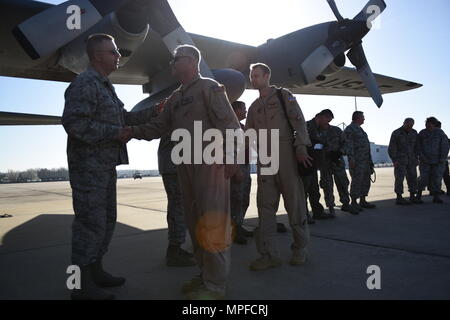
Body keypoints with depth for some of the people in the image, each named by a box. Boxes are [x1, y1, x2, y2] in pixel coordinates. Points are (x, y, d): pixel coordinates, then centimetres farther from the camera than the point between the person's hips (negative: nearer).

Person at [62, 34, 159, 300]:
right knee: (91, 222, -6)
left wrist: (153, 112, 20)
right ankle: (83, 285, 7)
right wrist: (114, 133, -19)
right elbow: (74, 123, -24)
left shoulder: (106, 86, 19)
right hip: (89, 165, -10)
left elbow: (124, 117, 26)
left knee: (107, 219, 16)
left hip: (106, 165, 10)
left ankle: (95, 271, 29)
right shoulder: (85, 83, -12)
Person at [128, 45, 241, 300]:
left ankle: (216, 285, 2)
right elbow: (160, 127, 16)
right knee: (194, 222, 12)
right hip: (186, 165, 8)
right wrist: (133, 131, 1)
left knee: (212, 222, -7)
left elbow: (228, 123, -11)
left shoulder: (209, 87, -3)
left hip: (211, 163, -8)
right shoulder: (175, 98, 20)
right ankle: (206, 274, 24)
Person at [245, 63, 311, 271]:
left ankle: (300, 249, 13)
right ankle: (269, 254, 2)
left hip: (286, 153, -5)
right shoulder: (254, 107, 22)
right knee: (265, 205, -2)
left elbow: (299, 121, -2)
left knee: (294, 202, -1)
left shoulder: (283, 96, 8)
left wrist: (301, 147, -14)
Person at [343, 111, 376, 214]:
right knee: (356, 181, -11)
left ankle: (362, 202, 20)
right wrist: (351, 158, -25)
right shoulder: (349, 129, -8)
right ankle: (354, 204, -7)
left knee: (366, 181, 12)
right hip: (357, 161, -10)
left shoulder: (360, 130, 22)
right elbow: (348, 144, -17)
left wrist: (370, 160, 22)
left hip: (366, 161, 10)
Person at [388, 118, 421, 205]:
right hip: (399, 159, -5)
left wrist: (416, 158, 6)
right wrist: (394, 160, -17)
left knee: (412, 177, 4)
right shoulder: (396, 133, -9)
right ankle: (399, 198, -4)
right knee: (400, 178, -7)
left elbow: (416, 146, 13)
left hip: (411, 159, 5)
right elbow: (391, 148, -10)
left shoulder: (414, 133, 5)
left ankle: (412, 197, 11)